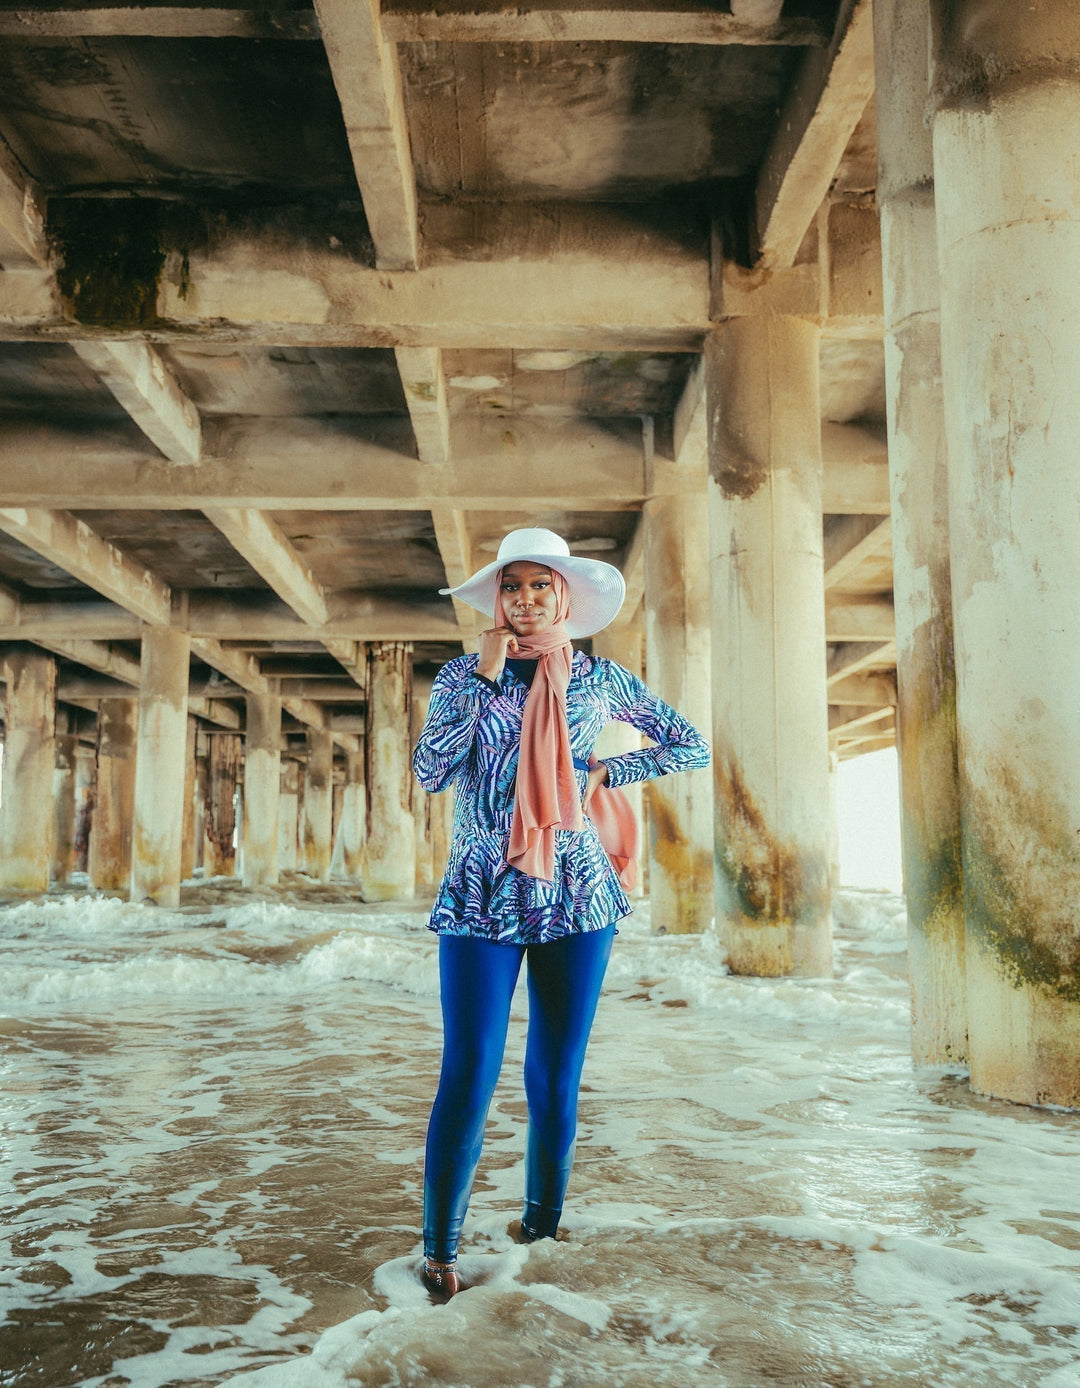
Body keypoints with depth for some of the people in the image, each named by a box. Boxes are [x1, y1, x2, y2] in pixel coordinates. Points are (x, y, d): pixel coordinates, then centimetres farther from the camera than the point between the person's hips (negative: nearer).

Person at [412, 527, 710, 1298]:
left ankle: (543, 1229, 23)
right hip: (481, 897, -1)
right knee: (469, 1076, -6)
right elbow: (430, 772, -10)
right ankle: (440, 1247, 8)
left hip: (574, 896, 1)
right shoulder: (462, 676, 5)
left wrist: (605, 772, 1)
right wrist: (484, 676, -11)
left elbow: (692, 748, 11)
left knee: (556, 1080, 7)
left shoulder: (599, 679, 6)